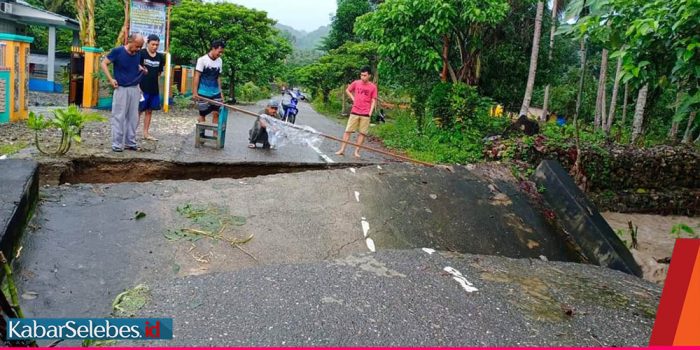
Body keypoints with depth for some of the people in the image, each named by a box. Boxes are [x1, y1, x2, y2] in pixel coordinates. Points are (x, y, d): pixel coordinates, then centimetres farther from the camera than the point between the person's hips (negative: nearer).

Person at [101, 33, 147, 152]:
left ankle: (131, 142, 20)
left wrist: (142, 69, 3)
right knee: (119, 116, -1)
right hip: (121, 89, -5)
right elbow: (104, 63, -4)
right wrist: (110, 79, -12)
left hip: (135, 89, 5)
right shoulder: (117, 51, -10)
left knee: (133, 117, 10)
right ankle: (117, 143, 5)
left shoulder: (138, 53, 3)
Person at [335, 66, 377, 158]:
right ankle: (342, 150, 2)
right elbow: (347, 90, 18)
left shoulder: (373, 87, -1)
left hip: (365, 114, -1)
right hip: (354, 112, 1)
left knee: (362, 133, 2)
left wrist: (370, 112, -11)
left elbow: (373, 101, -1)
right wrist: (353, 98, 6)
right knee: (348, 130, -1)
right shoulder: (356, 83, 3)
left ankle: (357, 151, 10)